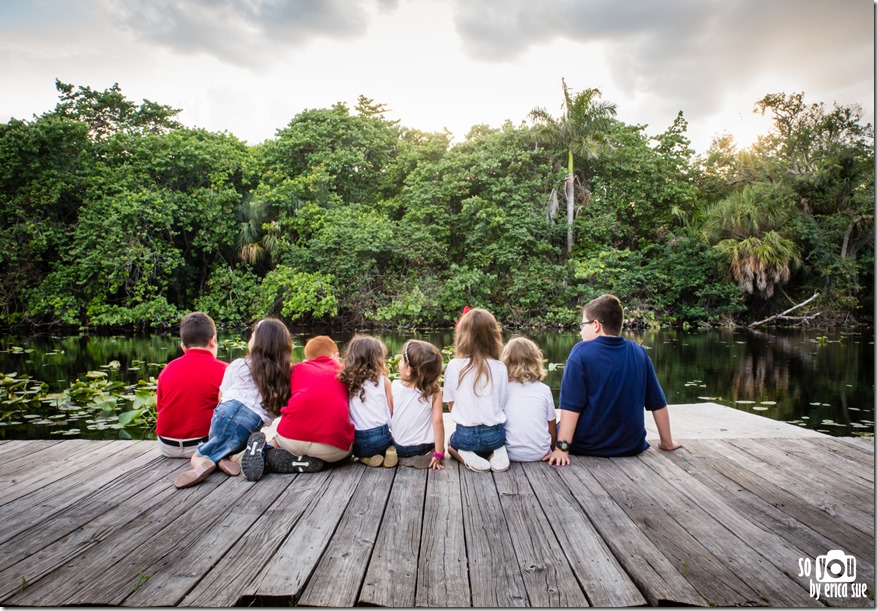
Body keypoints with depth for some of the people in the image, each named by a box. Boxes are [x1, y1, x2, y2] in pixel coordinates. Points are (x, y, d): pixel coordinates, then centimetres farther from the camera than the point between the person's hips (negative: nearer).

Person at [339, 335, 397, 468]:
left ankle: (365, 457, 1)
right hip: (380, 436, -2)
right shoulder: (383, 381, -2)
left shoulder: (347, 381, 2)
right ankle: (388, 453, -2)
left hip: (356, 441, 2)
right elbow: (391, 411, 1)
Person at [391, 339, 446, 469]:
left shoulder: (394, 387, -14)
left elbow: (388, 416, -2)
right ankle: (424, 458, 9)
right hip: (425, 447, -2)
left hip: (398, 446, 2)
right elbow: (437, 422, -18)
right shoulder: (434, 391, -17)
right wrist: (439, 454, -12)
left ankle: (402, 458, 12)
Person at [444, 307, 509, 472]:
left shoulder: (454, 366, -10)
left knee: (452, 443, 35)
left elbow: (451, 405, -1)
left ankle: (466, 458, 1)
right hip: (495, 434, 1)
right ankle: (494, 455, 2)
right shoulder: (500, 368, -7)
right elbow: (502, 404, 2)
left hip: (465, 434, -1)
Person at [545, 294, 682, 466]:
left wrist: (562, 448, -21)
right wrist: (667, 442, 14)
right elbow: (658, 403, 3)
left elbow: (571, 406, -21)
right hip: (631, 446, 4)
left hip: (587, 447, -4)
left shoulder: (581, 352, -14)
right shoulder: (638, 353, -2)